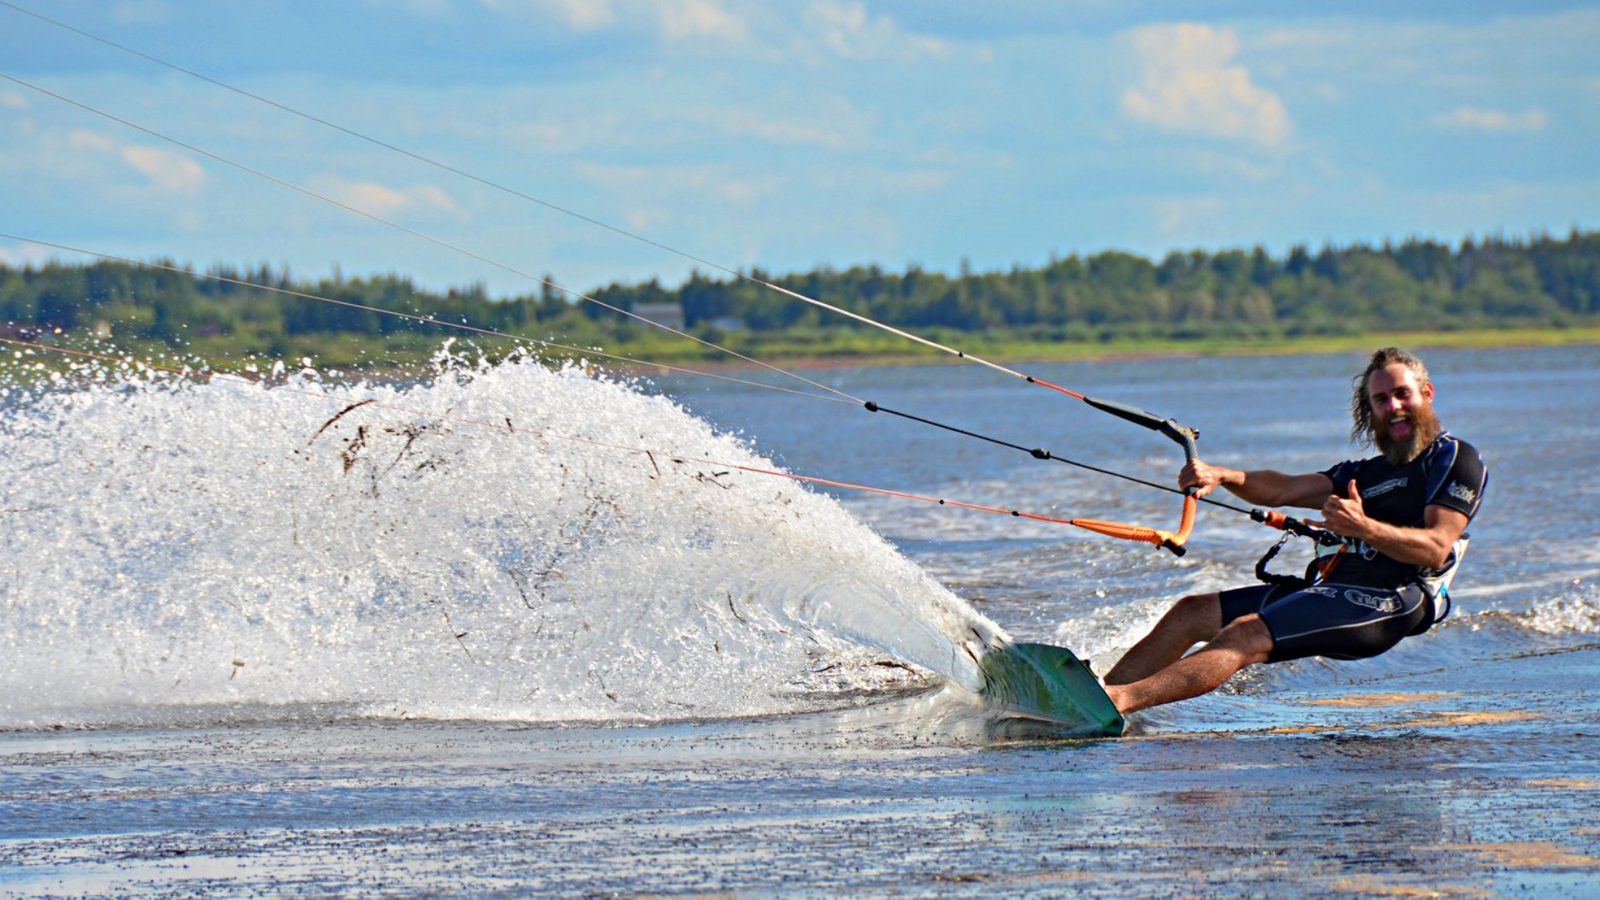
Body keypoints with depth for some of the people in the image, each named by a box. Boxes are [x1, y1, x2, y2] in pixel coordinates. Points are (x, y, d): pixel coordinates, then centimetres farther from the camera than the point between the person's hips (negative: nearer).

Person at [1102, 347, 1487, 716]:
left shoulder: (1456, 460, 5)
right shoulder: (1364, 474, 28)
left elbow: (1435, 548, -10)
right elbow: (1283, 489, 13)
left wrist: (1364, 528, -26)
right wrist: (1223, 476, -6)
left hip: (1384, 604, -9)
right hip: (1332, 586, 9)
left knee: (1245, 637, -26)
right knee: (1191, 612, 3)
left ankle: (1121, 699, -40)